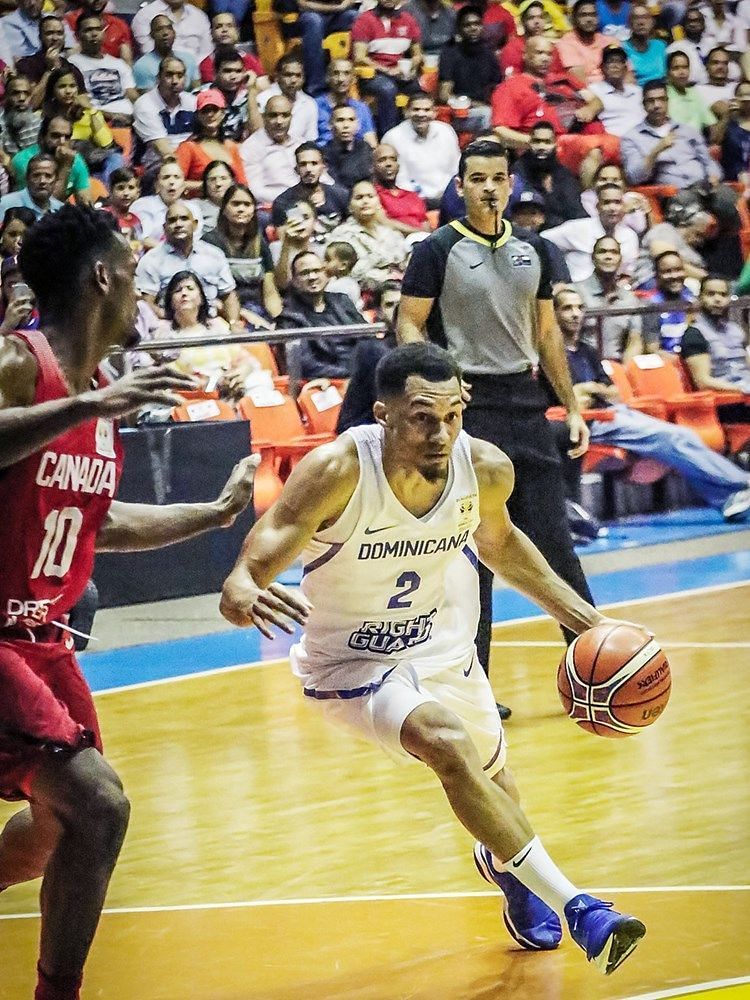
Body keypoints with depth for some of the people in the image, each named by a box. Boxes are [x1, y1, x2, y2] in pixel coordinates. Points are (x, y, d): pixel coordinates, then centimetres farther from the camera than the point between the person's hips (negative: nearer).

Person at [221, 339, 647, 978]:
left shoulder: (486, 469, -18)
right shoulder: (337, 472, -33)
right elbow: (249, 571, -35)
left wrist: (583, 616, 3)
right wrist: (244, 596, -59)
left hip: (443, 647, 5)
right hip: (353, 663, -5)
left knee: (490, 773, 24)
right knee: (448, 744, -32)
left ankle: (503, 860, 63)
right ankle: (574, 907, -26)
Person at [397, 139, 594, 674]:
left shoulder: (533, 249, 10)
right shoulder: (437, 250, -4)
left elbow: (547, 332, 16)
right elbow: (410, 324, -4)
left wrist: (572, 407, 13)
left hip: (527, 401, 4)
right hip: (469, 404, -4)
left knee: (553, 538, 6)